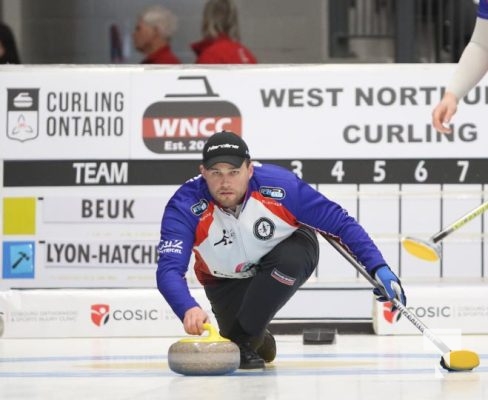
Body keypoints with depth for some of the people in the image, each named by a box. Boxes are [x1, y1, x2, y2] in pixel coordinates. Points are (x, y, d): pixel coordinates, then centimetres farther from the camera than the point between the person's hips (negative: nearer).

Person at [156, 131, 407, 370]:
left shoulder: (279, 185, -33)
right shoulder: (185, 206, -32)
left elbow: (340, 222, -22)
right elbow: (168, 270, -41)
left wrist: (378, 268, -30)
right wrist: (188, 309, -62)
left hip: (288, 253, -1)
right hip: (227, 280, 1)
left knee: (289, 259, -35)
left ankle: (244, 338, -17)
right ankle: (259, 341, 22)